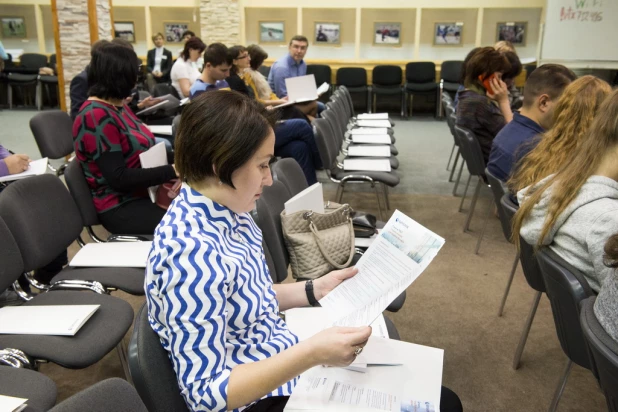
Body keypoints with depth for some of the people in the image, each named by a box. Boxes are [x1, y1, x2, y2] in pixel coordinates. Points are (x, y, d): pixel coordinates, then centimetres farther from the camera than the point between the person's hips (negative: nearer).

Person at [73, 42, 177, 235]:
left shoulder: (117, 106, 11)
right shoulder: (96, 117, -18)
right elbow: (118, 178, -22)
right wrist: (172, 171, -22)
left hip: (145, 193, 9)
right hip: (121, 207, -9)